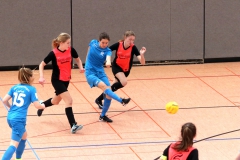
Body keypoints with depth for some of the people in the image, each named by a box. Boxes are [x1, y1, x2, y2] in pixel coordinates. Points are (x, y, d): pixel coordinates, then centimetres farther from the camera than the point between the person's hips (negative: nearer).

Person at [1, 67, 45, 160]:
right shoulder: (31, 89, -4)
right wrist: (43, 106, 15)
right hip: (19, 120, -8)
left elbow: (4, 100, 5)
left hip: (10, 117, 8)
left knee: (24, 136, 31)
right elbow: (37, 105, -8)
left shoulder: (14, 87, 11)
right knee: (14, 145, -12)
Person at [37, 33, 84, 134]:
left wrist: (80, 67, -9)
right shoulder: (54, 53, -20)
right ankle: (73, 126, -21)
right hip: (57, 80, -6)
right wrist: (41, 77, -24)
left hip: (66, 80, 6)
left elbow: (77, 59, 11)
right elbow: (42, 65, -10)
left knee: (56, 101, 22)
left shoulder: (71, 50, -8)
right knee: (69, 100, -19)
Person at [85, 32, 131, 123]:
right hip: (90, 72, -3)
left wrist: (108, 62, -52)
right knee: (103, 86, -28)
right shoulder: (93, 43, -4)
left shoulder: (107, 51, -6)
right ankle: (122, 101, -42)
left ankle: (102, 116, 6)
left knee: (108, 93, -10)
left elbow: (108, 57, -30)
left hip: (100, 72, 3)